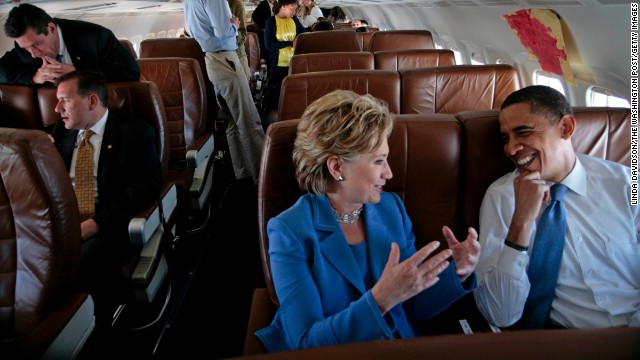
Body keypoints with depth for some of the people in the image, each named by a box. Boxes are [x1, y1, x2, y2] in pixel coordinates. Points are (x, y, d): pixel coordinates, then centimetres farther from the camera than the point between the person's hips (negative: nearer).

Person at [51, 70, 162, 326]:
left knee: (83, 264, -34)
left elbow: (146, 187, -9)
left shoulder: (134, 133, 1)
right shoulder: (61, 132, 20)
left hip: (107, 224, -4)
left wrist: (95, 223, -19)